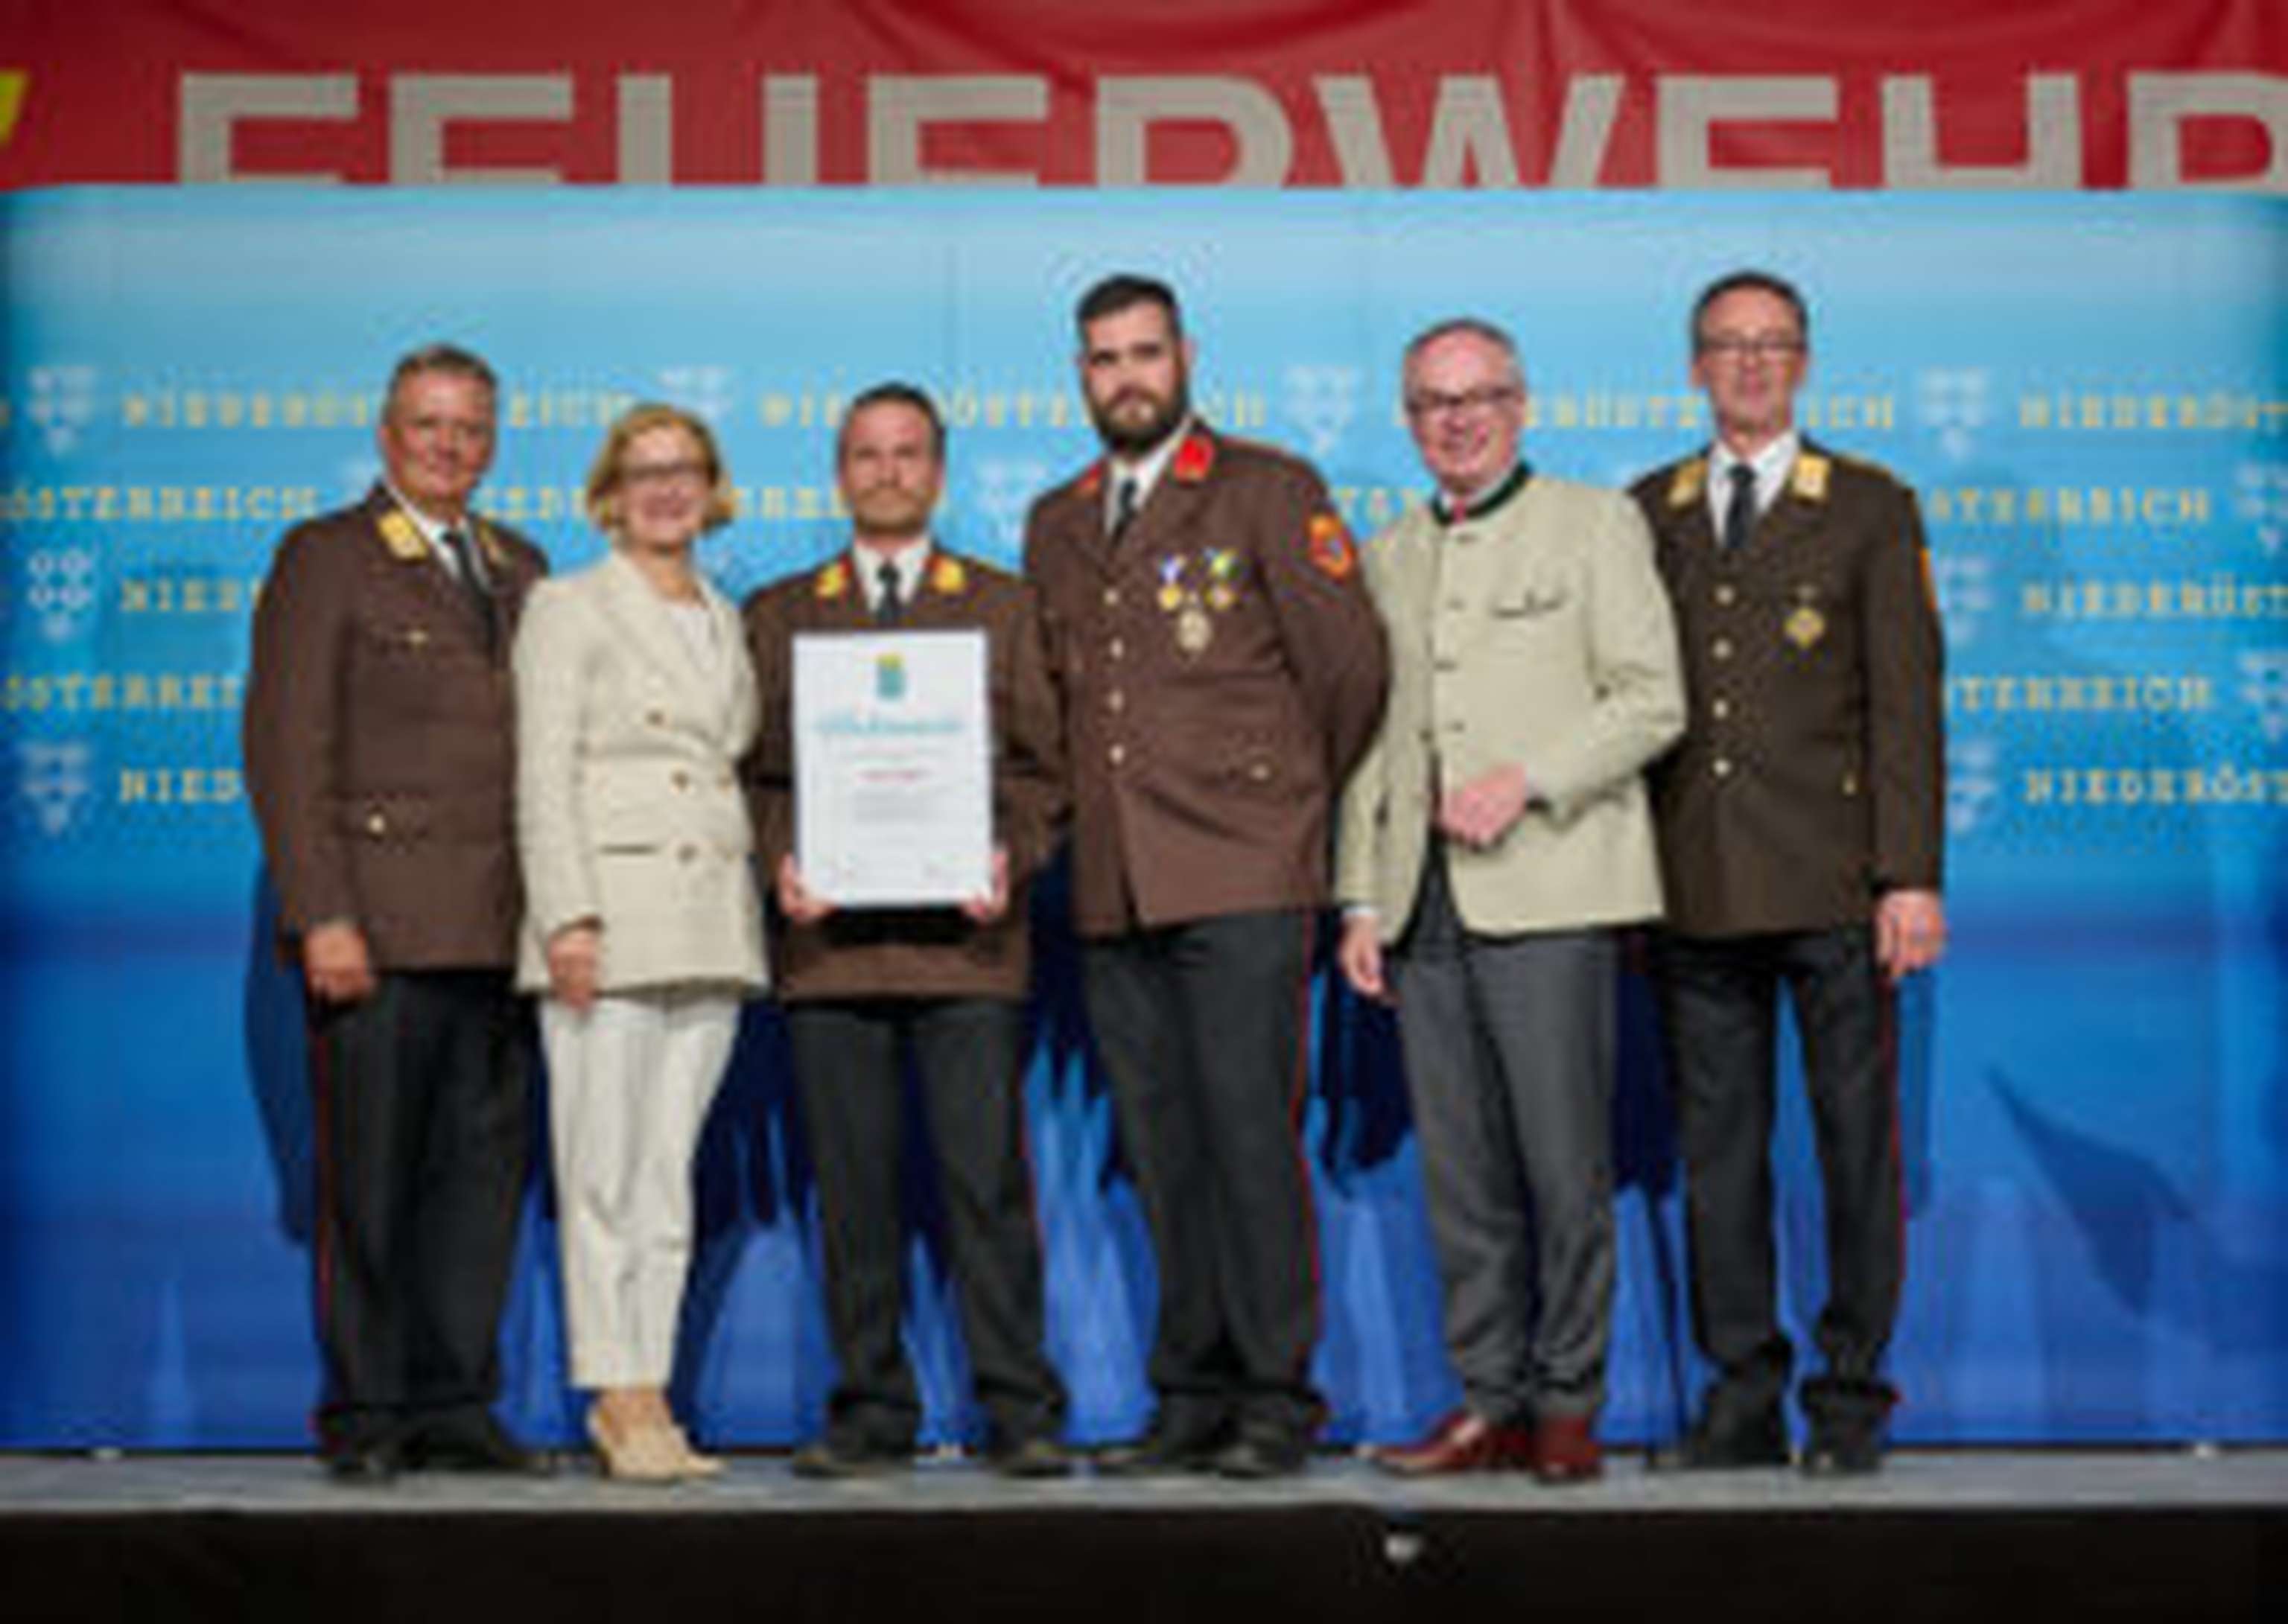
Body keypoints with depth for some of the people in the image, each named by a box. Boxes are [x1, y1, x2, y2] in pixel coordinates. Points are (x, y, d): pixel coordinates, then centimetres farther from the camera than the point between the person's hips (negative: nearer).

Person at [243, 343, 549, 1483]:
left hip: (498, 930, 5)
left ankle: (454, 1405, 15)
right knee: (368, 1177, 0)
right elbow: (284, 748, -5)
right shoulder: (325, 557, 2)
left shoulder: (520, 569, 18)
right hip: (378, 925, -5)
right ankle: (363, 1417, 9)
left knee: (484, 1167, 7)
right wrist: (319, 916, -14)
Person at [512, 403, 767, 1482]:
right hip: (608, 913, -5)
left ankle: (648, 1392, 10)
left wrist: (770, 877, 9)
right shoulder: (568, 608, 2)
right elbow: (543, 775, -5)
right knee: (602, 1168, -5)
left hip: (712, 925, 5)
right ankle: (618, 1394, 2)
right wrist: (567, 916, -14)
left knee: (669, 1168, 5)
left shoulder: (727, 621, 18)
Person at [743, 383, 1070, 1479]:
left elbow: (1041, 763, 8)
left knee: (987, 1175, -5)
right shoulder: (778, 615, 17)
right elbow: (755, 770, 13)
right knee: (852, 1185, 3)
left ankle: (1019, 1411, 3)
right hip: (829, 939, 2)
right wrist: (778, 861, -5)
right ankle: (872, 1412, 11)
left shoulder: (1005, 607, 14)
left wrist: (1012, 856, -9)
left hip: (966, 937, -1)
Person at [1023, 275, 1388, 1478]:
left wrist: (1293, 794, 8)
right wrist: (1081, 813, 15)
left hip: (1241, 878, -5)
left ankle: (1277, 1400, 0)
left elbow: (1351, 665, -1)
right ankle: (1192, 1398, 13)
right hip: (1113, 885, 5)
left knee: (1249, 1131, -8)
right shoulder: (1055, 525, 18)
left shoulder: (1269, 492, 1)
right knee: (1161, 1149, 6)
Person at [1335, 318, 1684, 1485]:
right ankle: (1491, 1402, 12)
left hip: (1546, 890, -4)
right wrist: (1360, 898, 12)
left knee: (1566, 1164, -5)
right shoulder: (1389, 557, 21)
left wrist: (1527, 779, -13)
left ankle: (1568, 1404, 5)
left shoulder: (1595, 525, 7)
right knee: (1459, 1170, 5)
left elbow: (1652, 700, -1)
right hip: (1423, 904, 5)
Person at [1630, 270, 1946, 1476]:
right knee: (1717, 1147, 6)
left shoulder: (1870, 508, 6)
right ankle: (1742, 1397, 15)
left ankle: (1850, 1398, 12)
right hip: (1693, 885, 2)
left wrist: (1910, 876, -8)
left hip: (1832, 882, -2)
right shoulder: (1645, 514, 13)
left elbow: (1906, 705, 0)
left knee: (1857, 1139, 2)